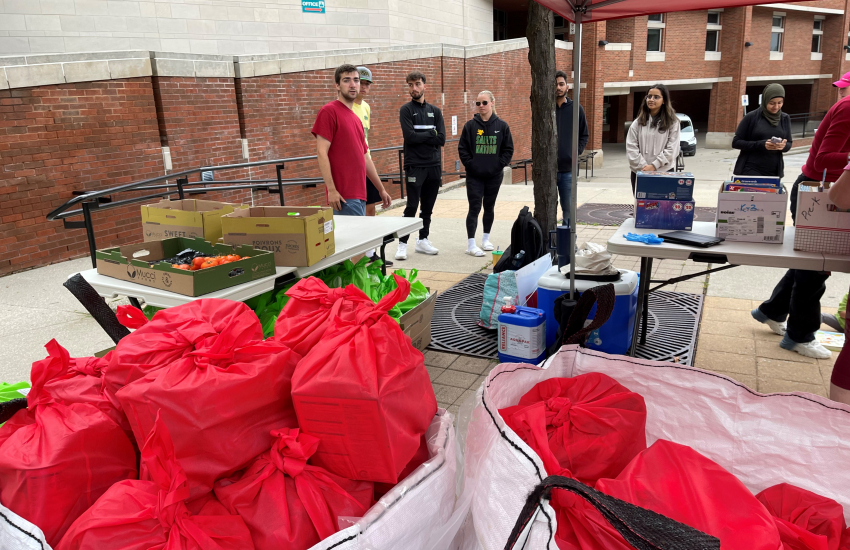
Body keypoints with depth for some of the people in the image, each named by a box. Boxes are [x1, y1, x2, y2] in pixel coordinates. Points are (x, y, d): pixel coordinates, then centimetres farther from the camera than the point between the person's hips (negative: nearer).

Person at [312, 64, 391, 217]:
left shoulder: (356, 119, 20)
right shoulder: (329, 111, -4)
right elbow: (321, 153, -12)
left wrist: (381, 189, 26)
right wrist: (331, 189, -18)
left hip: (360, 195, 8)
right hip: (344, 196, -8)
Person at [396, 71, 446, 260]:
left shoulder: (434, 111, 11)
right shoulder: (406, 110, -1)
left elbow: (441, 139, -1)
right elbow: (410, 136, -16)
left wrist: (421, 138, -9)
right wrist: (430, 134, -5)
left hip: (434, 166, 5)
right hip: (414, 166, -5)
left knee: (428, 207, 10)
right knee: (412, 206, -6)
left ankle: (423, 240, 22)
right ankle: (402, 244, 1)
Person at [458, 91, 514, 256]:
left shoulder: (502, 126, 2)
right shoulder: (470, 125, 0)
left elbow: (508, 149, 4)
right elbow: (462, 148, 2)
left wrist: (499, 165, -6)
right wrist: (470, 164, -8)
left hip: (494, 176, 2)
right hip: (474, 176, -2)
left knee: (489, 207, 13)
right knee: (474, 208, -6)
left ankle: (486, 239, 28)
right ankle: (471, 244, -5)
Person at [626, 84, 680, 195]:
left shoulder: (672, 123, 3)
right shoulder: (638, 122, 8)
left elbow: (671, 149, -4)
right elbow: (631, 147, 0)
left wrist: (654, 166, -14)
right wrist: (643, 166, -11)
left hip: (664, 172, -2)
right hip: (639, 172, 2)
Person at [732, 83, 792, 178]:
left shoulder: (785, 119, 7)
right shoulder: (752, 117, -4)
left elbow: (789, 144, 13)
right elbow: (736, 142, -5)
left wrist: (783, 146, -11)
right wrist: (761, 144, -17)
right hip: (751, 170, -3)